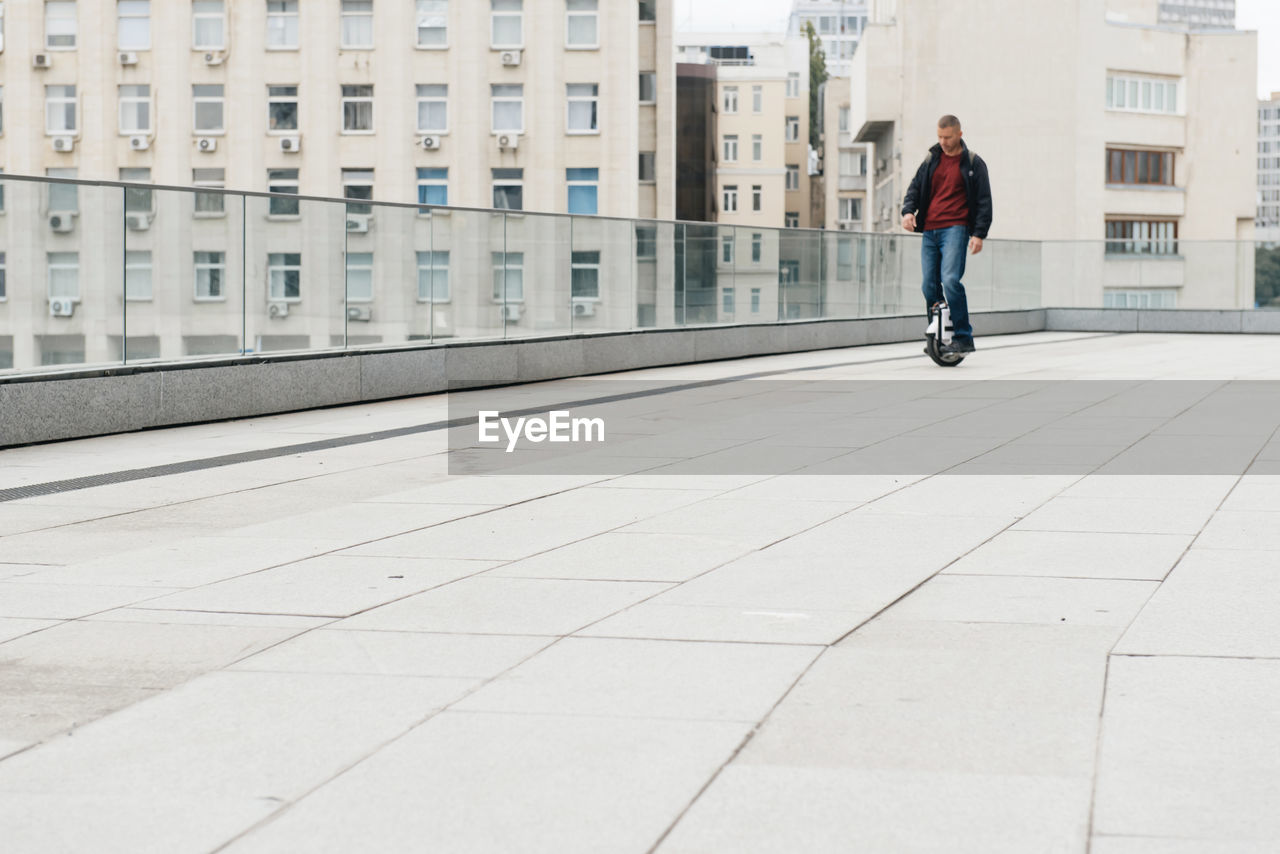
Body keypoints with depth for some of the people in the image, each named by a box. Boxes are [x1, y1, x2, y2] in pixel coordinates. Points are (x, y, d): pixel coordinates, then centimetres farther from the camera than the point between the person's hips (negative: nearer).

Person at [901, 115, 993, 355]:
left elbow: (984, 200, 2)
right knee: (929, 286, 3)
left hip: (955, 229, -5)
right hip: (930, 231, 5)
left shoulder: (973, 163, 4)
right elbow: (915, 187, 19)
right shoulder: (931, 160, 16)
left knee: (950, 279, -22)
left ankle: (963, 337, -16)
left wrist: (979, 234, -8)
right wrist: (908, 210, -3)